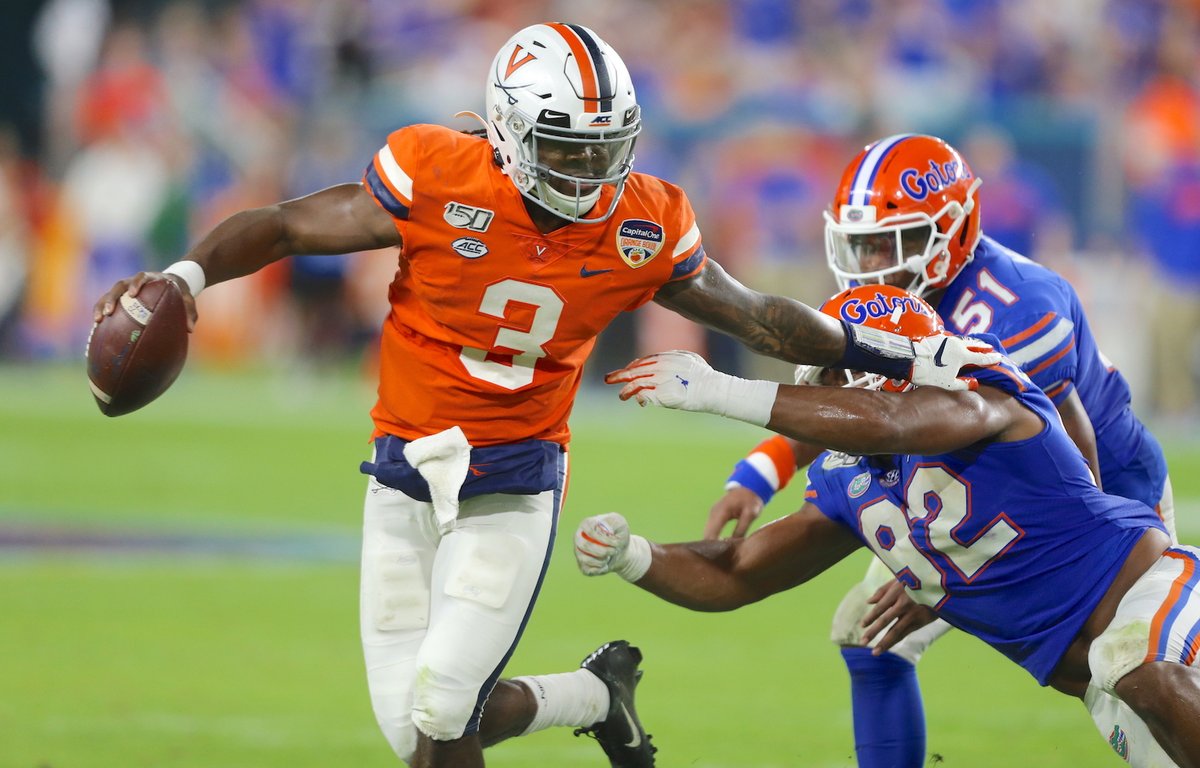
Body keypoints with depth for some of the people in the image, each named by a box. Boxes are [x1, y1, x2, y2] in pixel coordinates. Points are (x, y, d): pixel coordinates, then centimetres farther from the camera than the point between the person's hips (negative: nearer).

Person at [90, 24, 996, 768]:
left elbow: (757, 316, 7)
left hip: (514, 490, -1)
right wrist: (188, 275, -22)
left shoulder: (642, 229, -7)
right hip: (406, 480, 1)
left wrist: (909, 358, 10)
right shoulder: (437, 181, -15)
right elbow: (286, 227, -5)